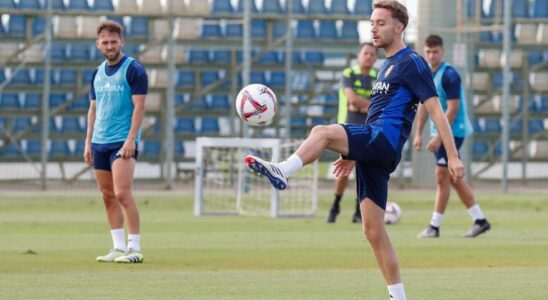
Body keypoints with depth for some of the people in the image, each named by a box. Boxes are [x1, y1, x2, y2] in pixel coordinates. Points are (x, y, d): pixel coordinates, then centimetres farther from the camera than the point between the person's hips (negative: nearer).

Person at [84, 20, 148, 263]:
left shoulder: (133, 70, -6)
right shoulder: (97, 73, 14)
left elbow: (139, 106, -11)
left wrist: (131, 139, -18)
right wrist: (88, 142, 13)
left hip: (123, 142, -7)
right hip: (100, 143, 7)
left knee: (122, 194, -15)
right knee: (108, 196, 6)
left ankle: (135, 248, -12)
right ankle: (119, 247, 10)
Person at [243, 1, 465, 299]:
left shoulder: (412, 63, -2)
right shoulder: (387, 66, 26)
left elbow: (436, 110, -8)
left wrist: (453, 157, -14)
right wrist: (353, 154, 29)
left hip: (384, 141, -9)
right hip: (372, 150, 9)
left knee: (322, 132, -29)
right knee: (373, 230, 5)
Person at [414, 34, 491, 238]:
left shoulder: (449, 75, -17)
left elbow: (452, 109, -20)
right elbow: (423, 105, 16)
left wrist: (438, 137, -22)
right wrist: (419, 134, 12)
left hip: (452, 131, -9)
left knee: (442, 177, -7)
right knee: (454, 178, 10)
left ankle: (434, 226, -2)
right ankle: (480, 220, 17)